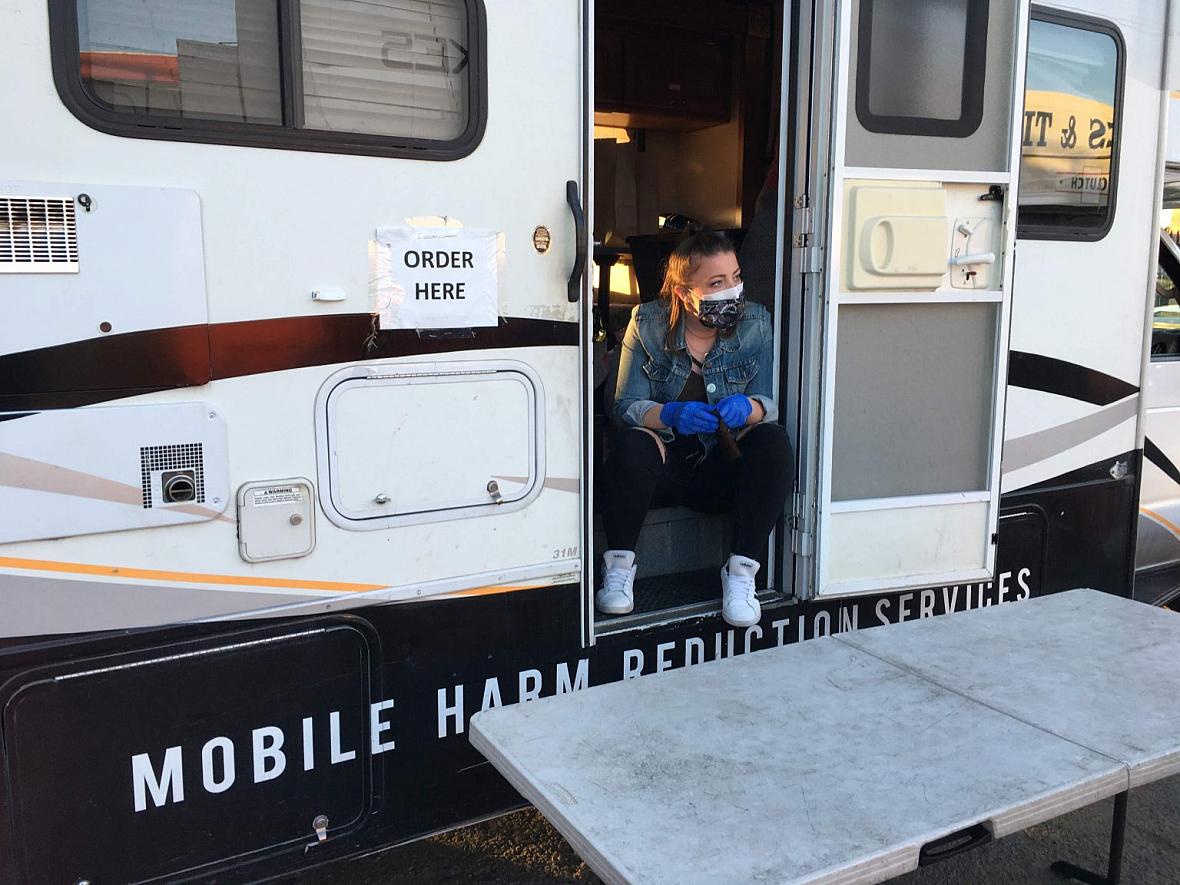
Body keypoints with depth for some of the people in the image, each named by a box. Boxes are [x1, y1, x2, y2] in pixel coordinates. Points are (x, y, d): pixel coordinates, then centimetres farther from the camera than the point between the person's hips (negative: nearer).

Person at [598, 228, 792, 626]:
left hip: (724, 467, 2)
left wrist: (748, 408, -31)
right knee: (630, 444, -33)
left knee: (774, 441, -27)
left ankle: (741, 570, -20)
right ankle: (619, 565, -16)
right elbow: (627, 404, -11)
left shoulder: (756, 325, -5)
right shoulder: (648, 324, -8)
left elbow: (769, 404, -6)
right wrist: (670, 414, -32)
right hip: (664, 463, -1)